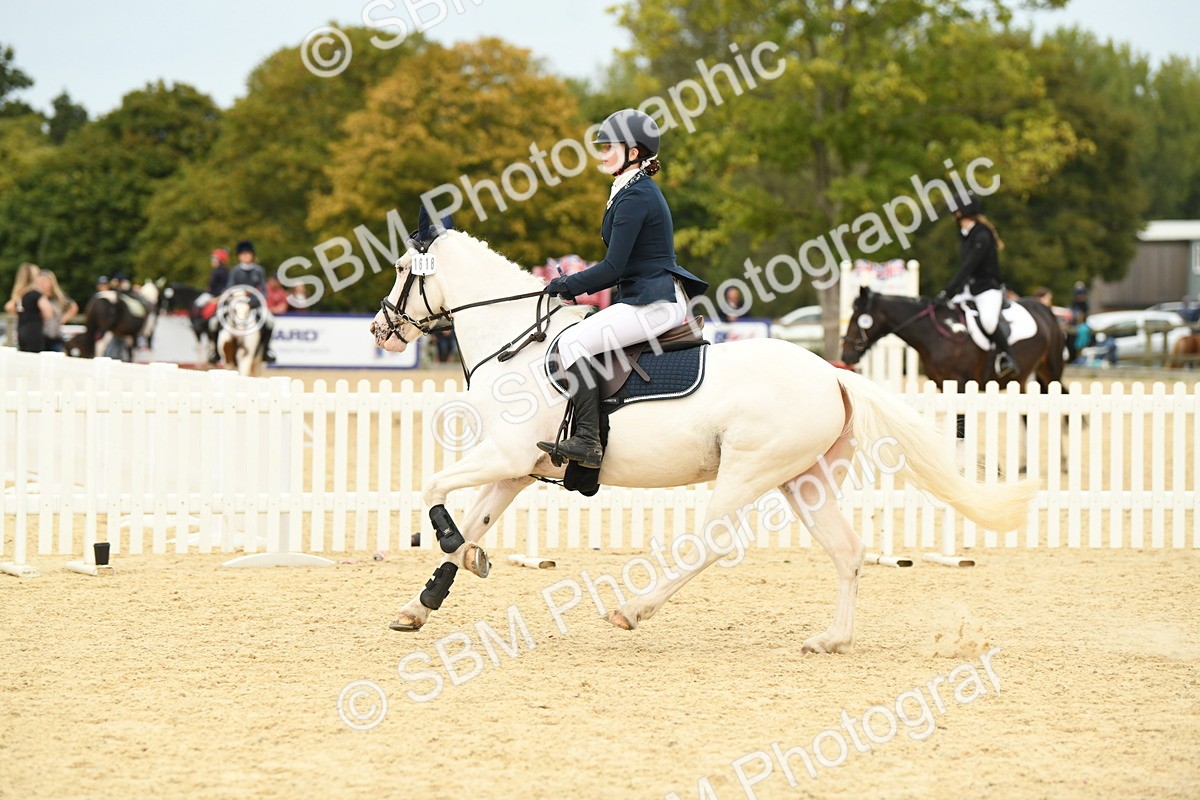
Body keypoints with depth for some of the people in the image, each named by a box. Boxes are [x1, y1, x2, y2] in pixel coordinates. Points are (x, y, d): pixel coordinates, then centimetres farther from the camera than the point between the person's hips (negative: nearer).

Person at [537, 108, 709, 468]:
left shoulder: (635, 198, -15)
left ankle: (588, 441, -23)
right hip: (648, 298, 11)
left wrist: (567, 286, -7)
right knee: (576, 336, 20)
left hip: (655, 303, -11)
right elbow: (621, 266, 22)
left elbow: (613, 268, -19)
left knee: (573, 342, -19)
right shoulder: (639, 191, 17)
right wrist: (576, 284, 12)